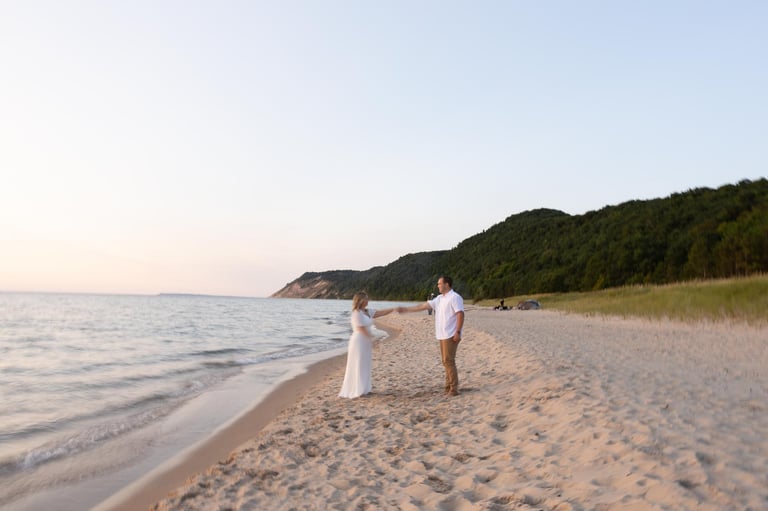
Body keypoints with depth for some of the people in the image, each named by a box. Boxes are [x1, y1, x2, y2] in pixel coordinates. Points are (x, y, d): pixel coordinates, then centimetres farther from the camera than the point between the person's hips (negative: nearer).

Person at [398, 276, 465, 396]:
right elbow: (424, 306, 17)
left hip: (450, 335, -9)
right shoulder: (439, 298, 15)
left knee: (449, 361, -9)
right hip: (443, 335, 9)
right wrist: (406, 309, 16)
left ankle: (454, 388, -4)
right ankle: (449, 386, 18)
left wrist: (458, 332, -24)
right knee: (446, 361, 11)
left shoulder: (454, 297, -12)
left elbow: (460, 315, -18)